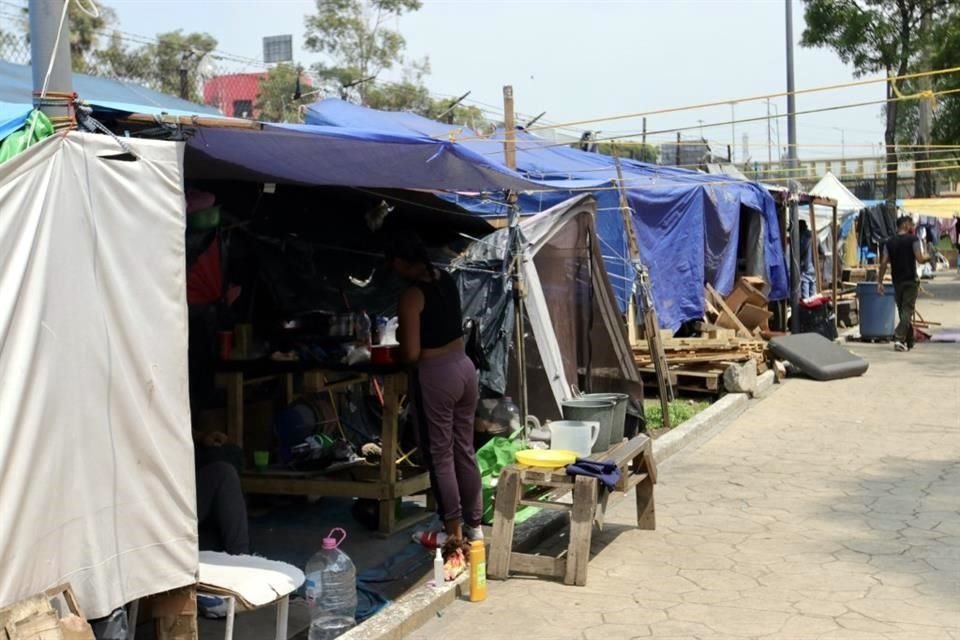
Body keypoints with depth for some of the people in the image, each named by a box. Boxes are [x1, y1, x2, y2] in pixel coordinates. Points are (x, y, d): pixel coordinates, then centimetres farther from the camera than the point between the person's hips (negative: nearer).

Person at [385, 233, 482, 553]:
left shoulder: (411, 295, -17)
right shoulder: (446, 279, 6)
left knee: (440, 454, 4)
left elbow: (412, 353, -17)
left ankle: (453, 530, 11)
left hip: (436, 375, -8)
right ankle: (474, 524, 23)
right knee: (465, 449, 15)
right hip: (464, 366, 8)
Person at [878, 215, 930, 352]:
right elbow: (920, 259, -12)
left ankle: (909, 342, 20)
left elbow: (884, 263, 2)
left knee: (902, 310, 13)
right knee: (907, 310, -6)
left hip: (897, 281, 5)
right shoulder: (913, 239, -6)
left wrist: (880, 282, 3)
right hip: (911, 280, -5)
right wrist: (928, 257, 10)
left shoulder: (889, 242, 7)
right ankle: (899, 338, -21)